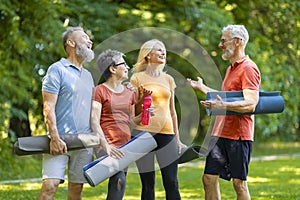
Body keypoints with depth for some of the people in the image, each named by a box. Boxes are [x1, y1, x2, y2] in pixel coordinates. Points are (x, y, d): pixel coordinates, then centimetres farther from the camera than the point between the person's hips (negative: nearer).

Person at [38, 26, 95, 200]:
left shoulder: (88, 75, 19)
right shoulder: (57, 70, -2)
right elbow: (48, 107, -9)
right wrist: (55, 138, -18)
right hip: (60, 140, -6)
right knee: (50, 185, -15)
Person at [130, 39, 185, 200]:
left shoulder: (168, 79, 15)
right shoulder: (137, 78, 3)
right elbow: (132, 111, 4)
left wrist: (177, 139, 18)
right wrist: (141, 100, -16)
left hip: (167, 134, 3)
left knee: (171, 183, -3)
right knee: (148, 184, 0)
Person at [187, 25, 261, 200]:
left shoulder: (248, 69, -12)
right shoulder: (231, 68, 19)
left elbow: (250, 105, -22)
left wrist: (224, 106, -36)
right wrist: (202, 87, 36)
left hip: (238, 135, -9)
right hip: (220, 133, 9)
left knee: (239, 183, -2)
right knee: (209, 179, 6)